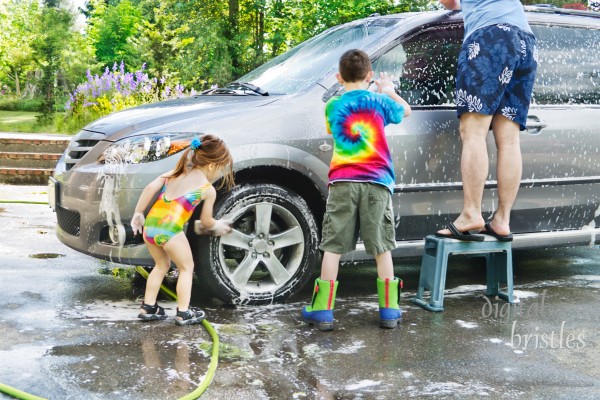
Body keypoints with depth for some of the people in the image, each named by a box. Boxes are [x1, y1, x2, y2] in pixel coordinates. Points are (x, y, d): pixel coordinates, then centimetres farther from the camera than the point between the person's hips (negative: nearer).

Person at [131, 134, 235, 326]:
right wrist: (218, 226, 34)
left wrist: (138, 213, 12)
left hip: (150, 224, 6)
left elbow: (150, 188, 8)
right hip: (169, 229, -6)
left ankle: (148, 307, 28)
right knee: (186, 268, 15)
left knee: (161, 265, 26)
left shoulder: (176, 172, 20)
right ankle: (183, 313, 14)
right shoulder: (209, 190, 5)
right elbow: (206, 222, 14)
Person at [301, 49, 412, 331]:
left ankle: (323, 311, 3)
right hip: (376, 183, 0)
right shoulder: (379, 101, 6)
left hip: (342, 183, 0)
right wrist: (389, 90, 42)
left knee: (333, 247, 3)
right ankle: (389, 310, 11)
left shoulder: (333, 106, 8)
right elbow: (405, 111, 25)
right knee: (382, 248, 8)